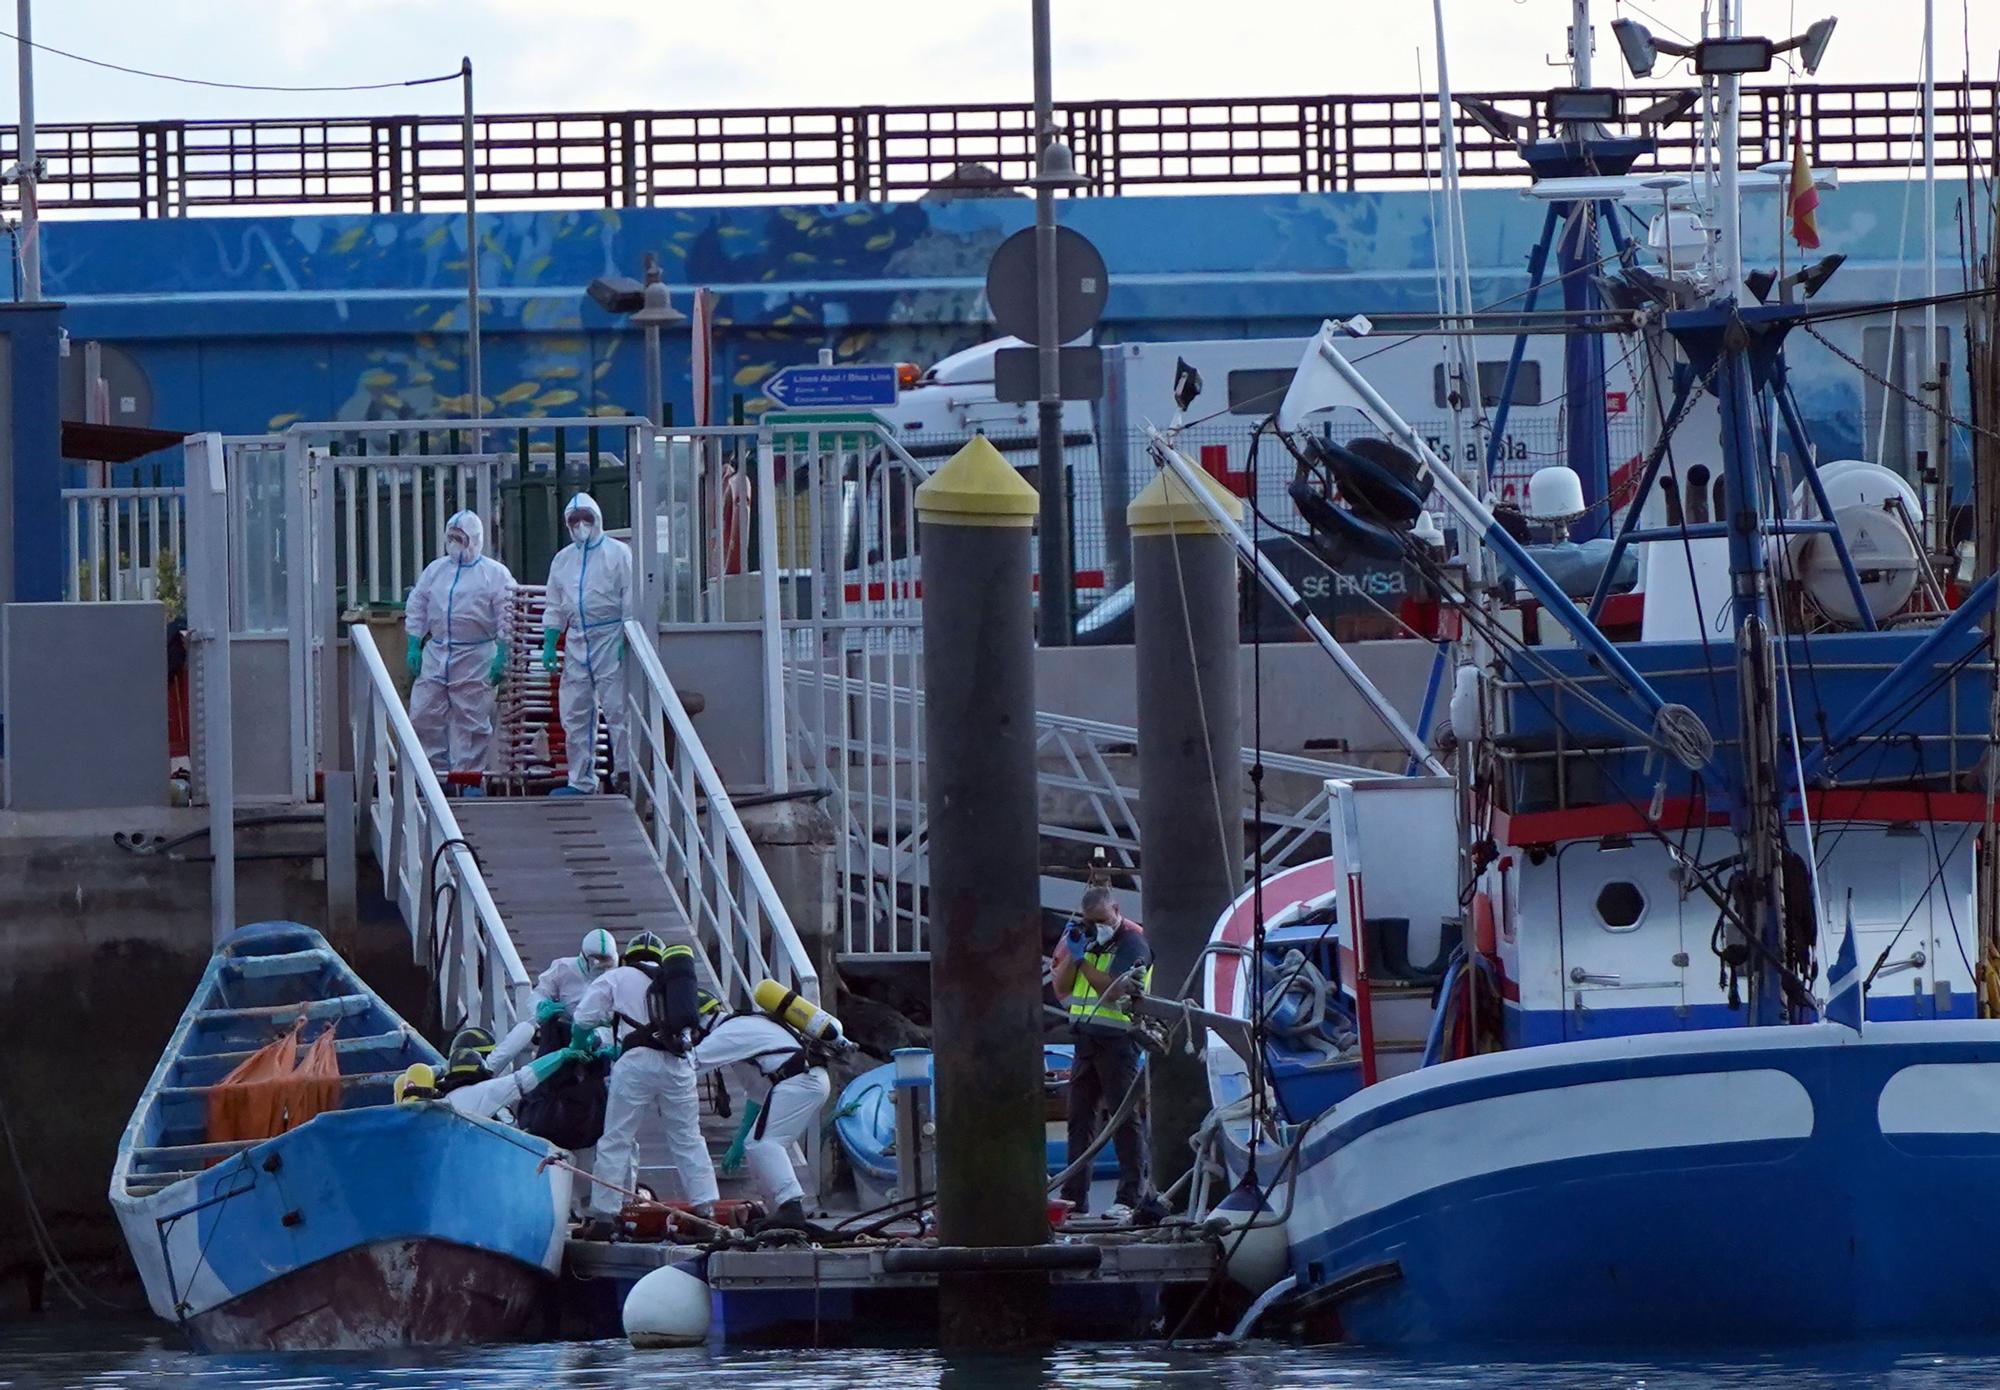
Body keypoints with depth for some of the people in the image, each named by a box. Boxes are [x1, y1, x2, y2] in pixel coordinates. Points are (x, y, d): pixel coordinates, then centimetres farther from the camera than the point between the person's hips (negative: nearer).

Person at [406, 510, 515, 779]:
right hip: (435, 655, 4)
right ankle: (437, 768, 10)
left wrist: (501, 657, -10)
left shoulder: (494, 573, 0)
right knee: (423, 715, 1)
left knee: (472, 723, -2)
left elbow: (506, 621, -3)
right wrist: (414, 648, 8)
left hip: (475, 658, -4)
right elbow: (416, 610, 16)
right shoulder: (434, 570, 13)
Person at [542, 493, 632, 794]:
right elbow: (555, 608, 19)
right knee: (575, 714, 6)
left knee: (617, 710, -8)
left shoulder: (617, 553, -1)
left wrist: (626, 640, -13)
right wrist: (549, 644, 10)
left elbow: (630, 600, -5)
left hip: (610, 638, -6)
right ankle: (581, 779, 13)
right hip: (577, 642, 6)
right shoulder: (562, 560, 15)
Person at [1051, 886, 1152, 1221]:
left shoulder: (1132, 945, -6)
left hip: (1117, 1039, -8)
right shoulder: (1086, 941, 17)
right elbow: (1061, 990, 11)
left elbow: (1115, 991, -18)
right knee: (1080, 1118, 8)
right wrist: (1072, 953, -2)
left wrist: (1083, 960, -14)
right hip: (1086, 1039, 8)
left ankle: (1130, 1199, -11)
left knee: (1124, 1117, -9)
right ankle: (1073, 1197, 11)